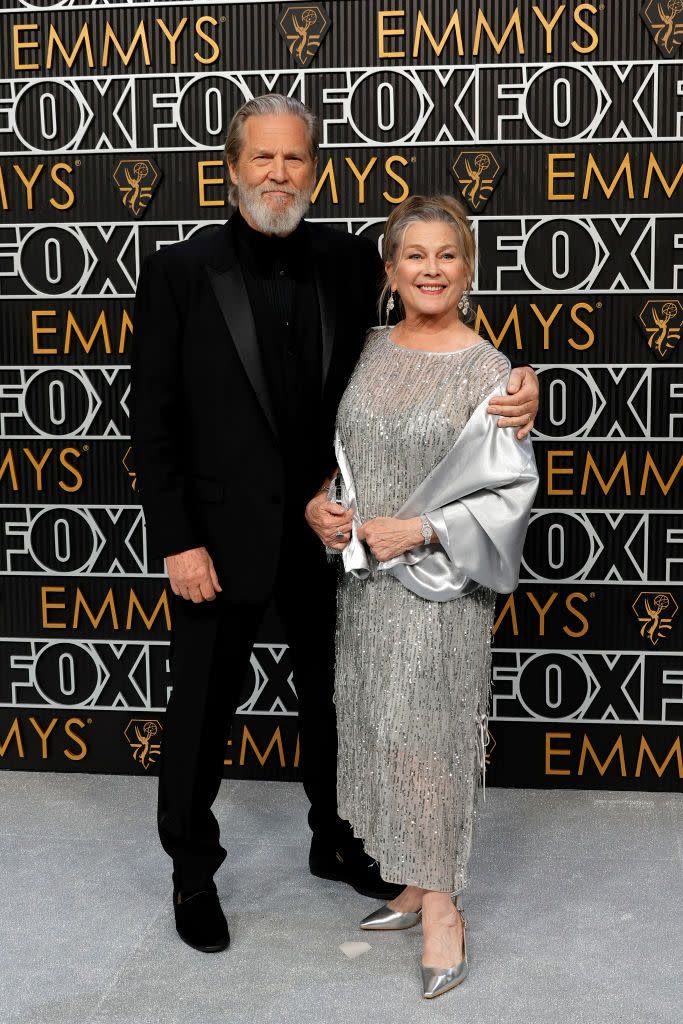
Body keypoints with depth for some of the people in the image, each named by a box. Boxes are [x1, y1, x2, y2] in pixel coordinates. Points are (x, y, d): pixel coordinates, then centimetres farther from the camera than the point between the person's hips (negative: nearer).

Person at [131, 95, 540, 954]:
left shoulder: (351, 263, -1)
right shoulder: (179, 271, -8)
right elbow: (154, 420, -8)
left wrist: (510, 386, -21)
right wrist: (177, 542, -13)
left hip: (330, 529, 3)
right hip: (222, 534, -3)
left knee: (332, 700, 19)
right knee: (202, 713, 11)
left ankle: (336, 842, 42)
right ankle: (193, 870, 33)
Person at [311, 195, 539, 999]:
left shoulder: (486, 370, -10)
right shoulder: (369, 353, 6)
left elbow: (512, 490, -11)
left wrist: (419, 529, -17)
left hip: (440, 583, -6)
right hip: (365, 574, 6)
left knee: (425, 736, -3)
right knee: (376, 729, 12)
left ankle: (442, 908, 14)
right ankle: (413, 884, 30)